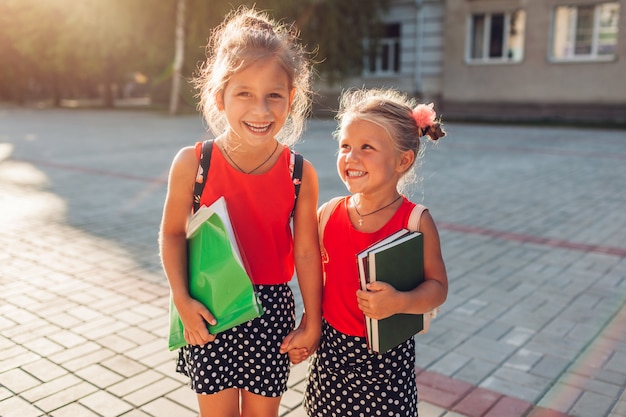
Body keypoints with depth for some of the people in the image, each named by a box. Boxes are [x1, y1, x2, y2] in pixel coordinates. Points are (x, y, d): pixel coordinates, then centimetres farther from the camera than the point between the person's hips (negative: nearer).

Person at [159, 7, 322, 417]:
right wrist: (182, 299, -10)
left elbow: (307, 252, -5)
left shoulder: (301, 173, -11)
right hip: (210, 312, 0)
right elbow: (173, 232, -1)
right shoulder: (193, 163, -13)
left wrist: (312, 324, 1)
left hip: (272, 311, 1)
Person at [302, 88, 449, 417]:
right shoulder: (329, 214, -5)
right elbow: (318, 278, 6)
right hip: (331, 351, 3)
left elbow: (437, 286, -10)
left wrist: (400, 303, -28)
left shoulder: (416, 221, -15)